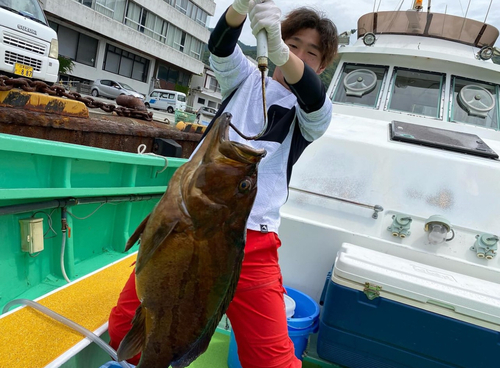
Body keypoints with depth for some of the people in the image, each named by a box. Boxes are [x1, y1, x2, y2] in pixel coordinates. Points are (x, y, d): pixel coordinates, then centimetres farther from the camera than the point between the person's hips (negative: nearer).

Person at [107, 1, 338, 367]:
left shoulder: (312, 115, 11)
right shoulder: (246, 79, 17)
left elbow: (313, 95, -12)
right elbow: (220, 46, -2)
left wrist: (278, 50, -30)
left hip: (249, 238, -1)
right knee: (125, 328, 3)